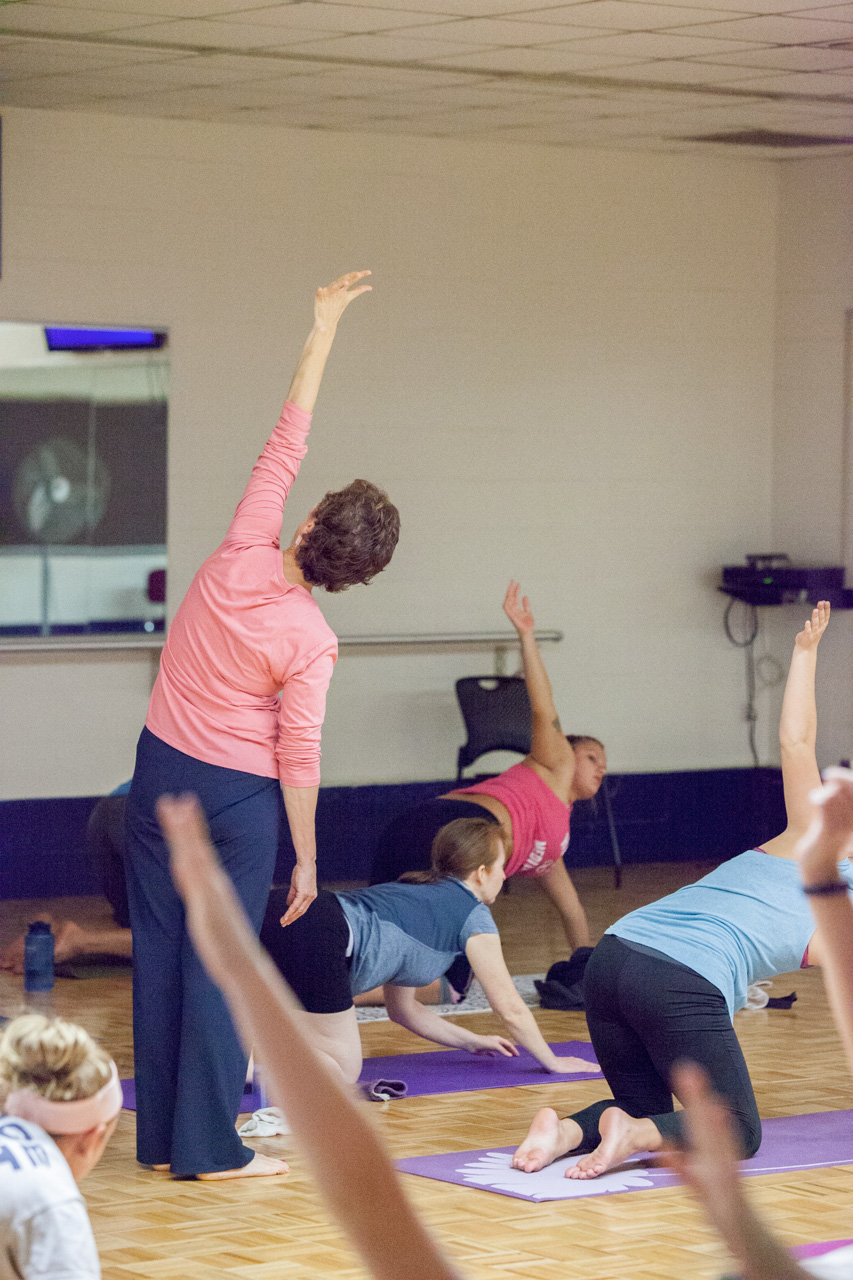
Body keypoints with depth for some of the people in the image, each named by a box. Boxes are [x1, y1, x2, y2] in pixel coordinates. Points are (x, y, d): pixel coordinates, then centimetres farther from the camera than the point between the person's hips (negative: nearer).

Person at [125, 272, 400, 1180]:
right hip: (239, 797, -4)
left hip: (160, 770, 4)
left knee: (158, 951, 9)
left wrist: (323, 330, 4)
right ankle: (208, 1148, 1)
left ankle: (160, 1136, 16)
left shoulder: (242, 556, -10)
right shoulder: (311, 642, -16)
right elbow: (298, 758, -13)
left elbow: (286, 440, -2)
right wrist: (306, 860, -2)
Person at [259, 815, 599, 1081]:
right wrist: (552, 1062, 33)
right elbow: (510, 1008, 20)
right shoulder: (472, 915, 14)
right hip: (317, 937, -8)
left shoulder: (416, 893, 36)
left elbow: (403, 1008, 43)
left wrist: (471, 1041, 50)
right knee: (341, 1071, 1)